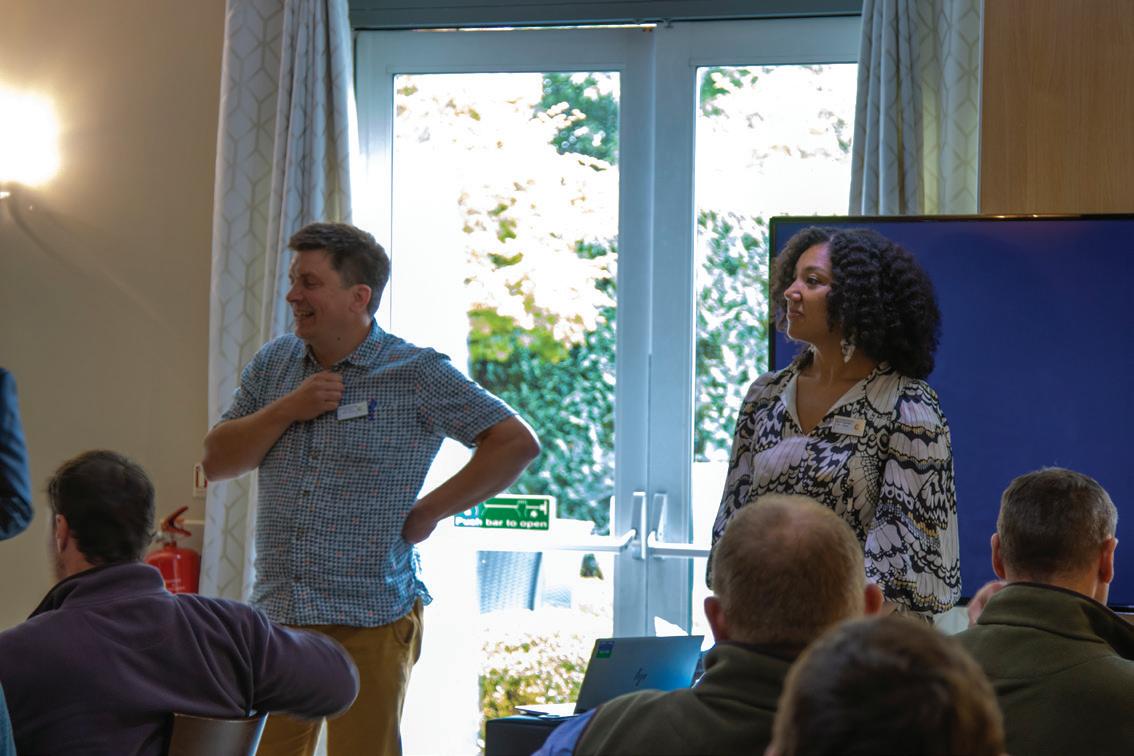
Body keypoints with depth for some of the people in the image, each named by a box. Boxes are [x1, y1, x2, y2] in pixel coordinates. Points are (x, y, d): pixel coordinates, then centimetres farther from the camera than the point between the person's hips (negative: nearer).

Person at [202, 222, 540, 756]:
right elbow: (216, 462, 8)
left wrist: (429, 511, -7)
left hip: (370, 625, -4)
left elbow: (516, 442, -6)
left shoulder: (415, 375, -4)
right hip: (278, 615, 4)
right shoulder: (273, 365, 11)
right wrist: (288, 409, -6)